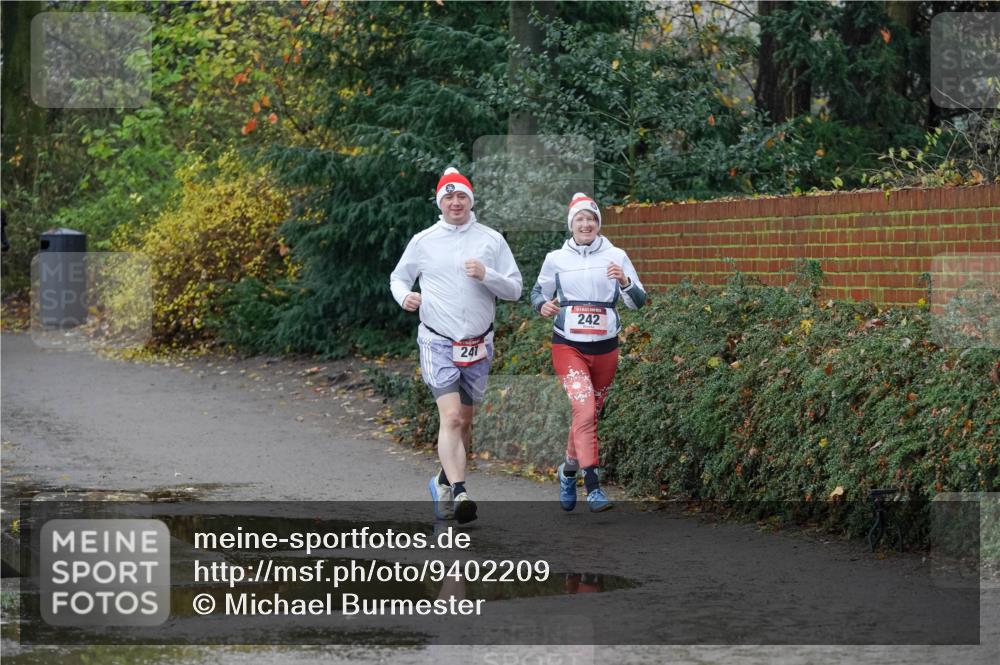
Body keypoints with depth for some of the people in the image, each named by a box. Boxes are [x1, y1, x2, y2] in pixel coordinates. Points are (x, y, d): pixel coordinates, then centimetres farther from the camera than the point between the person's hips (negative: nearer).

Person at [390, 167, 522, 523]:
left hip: (478, 344, 3)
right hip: (438, 342, -3)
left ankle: (445, 481, 32)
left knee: (465, 421, 12)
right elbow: (398, 277, 15)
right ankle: (458, 493, -28)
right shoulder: (423, 241, 3)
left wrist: (485, 275, -15)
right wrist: (405, 295, -7)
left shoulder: (492, 240, 4)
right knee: (451, 417, -19)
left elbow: (514, 289, 3)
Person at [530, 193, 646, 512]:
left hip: (605, 348, 3)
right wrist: (542, 305, -7)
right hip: (568, 346, -2)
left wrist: (624, 282, -19)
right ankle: (593, 486, -22)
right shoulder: (556, 259, 2)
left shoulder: (615, 256, 2)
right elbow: (538, 292, 16)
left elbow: (637, 302, 1)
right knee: (585, 410, -20)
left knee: (591, 414, 14)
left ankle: (569, 469, 37)